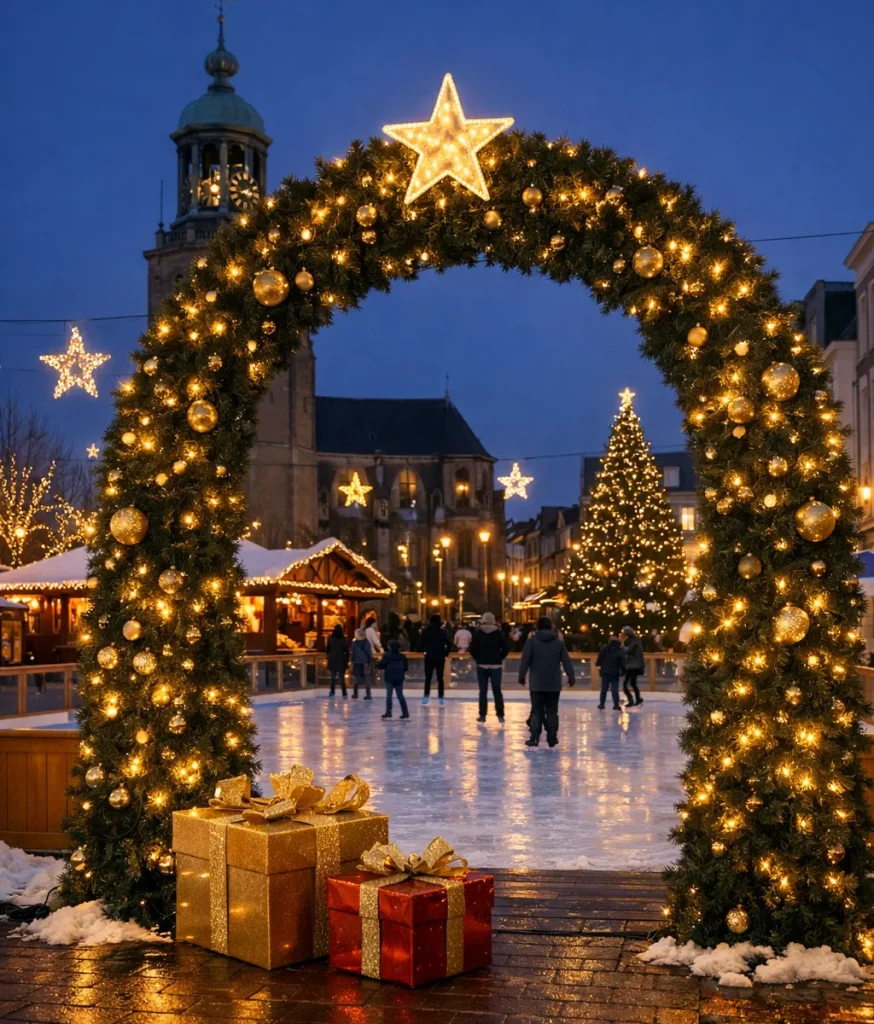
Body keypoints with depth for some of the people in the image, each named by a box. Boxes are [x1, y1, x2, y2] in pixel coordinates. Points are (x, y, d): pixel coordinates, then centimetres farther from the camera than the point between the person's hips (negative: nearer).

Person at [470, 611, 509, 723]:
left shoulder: (477, 633, -4)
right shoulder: (499, 633, -3)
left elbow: (473, 649, -7)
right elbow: (506, 649, -5)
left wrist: (477, 658, 9)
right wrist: (499, 658, 9)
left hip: (482, 665, 0)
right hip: (496, 665, 0)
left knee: (483, 691, 6)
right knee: (497, 690, 6)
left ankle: (482, 715, 5)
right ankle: (500, 715, 5)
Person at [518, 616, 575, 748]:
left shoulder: (531, 641, -3)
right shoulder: (559, 642, 6)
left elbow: (525, 660, -6)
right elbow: (566, 661, 5)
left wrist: (521, 676, 3)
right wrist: (571, 676, 13)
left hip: (537, 684, -2)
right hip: (554, 684, 2)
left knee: (537, 711, 2)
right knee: (552, 711, 9)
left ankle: (534, 738, -4)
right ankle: (552, 738, 9)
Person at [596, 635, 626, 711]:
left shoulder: (604, 648, -3)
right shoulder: (620, 651, -3)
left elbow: (600, 657, -4)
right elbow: (622, 663, -7)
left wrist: (598, 664, 13)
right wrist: (623, 671, 3)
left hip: (605, 671, 1)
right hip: (615, 673, -1)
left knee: (604, 688, 10)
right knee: (615, 689, 1)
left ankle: (602, 704, 15)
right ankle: (616, 705, -2)